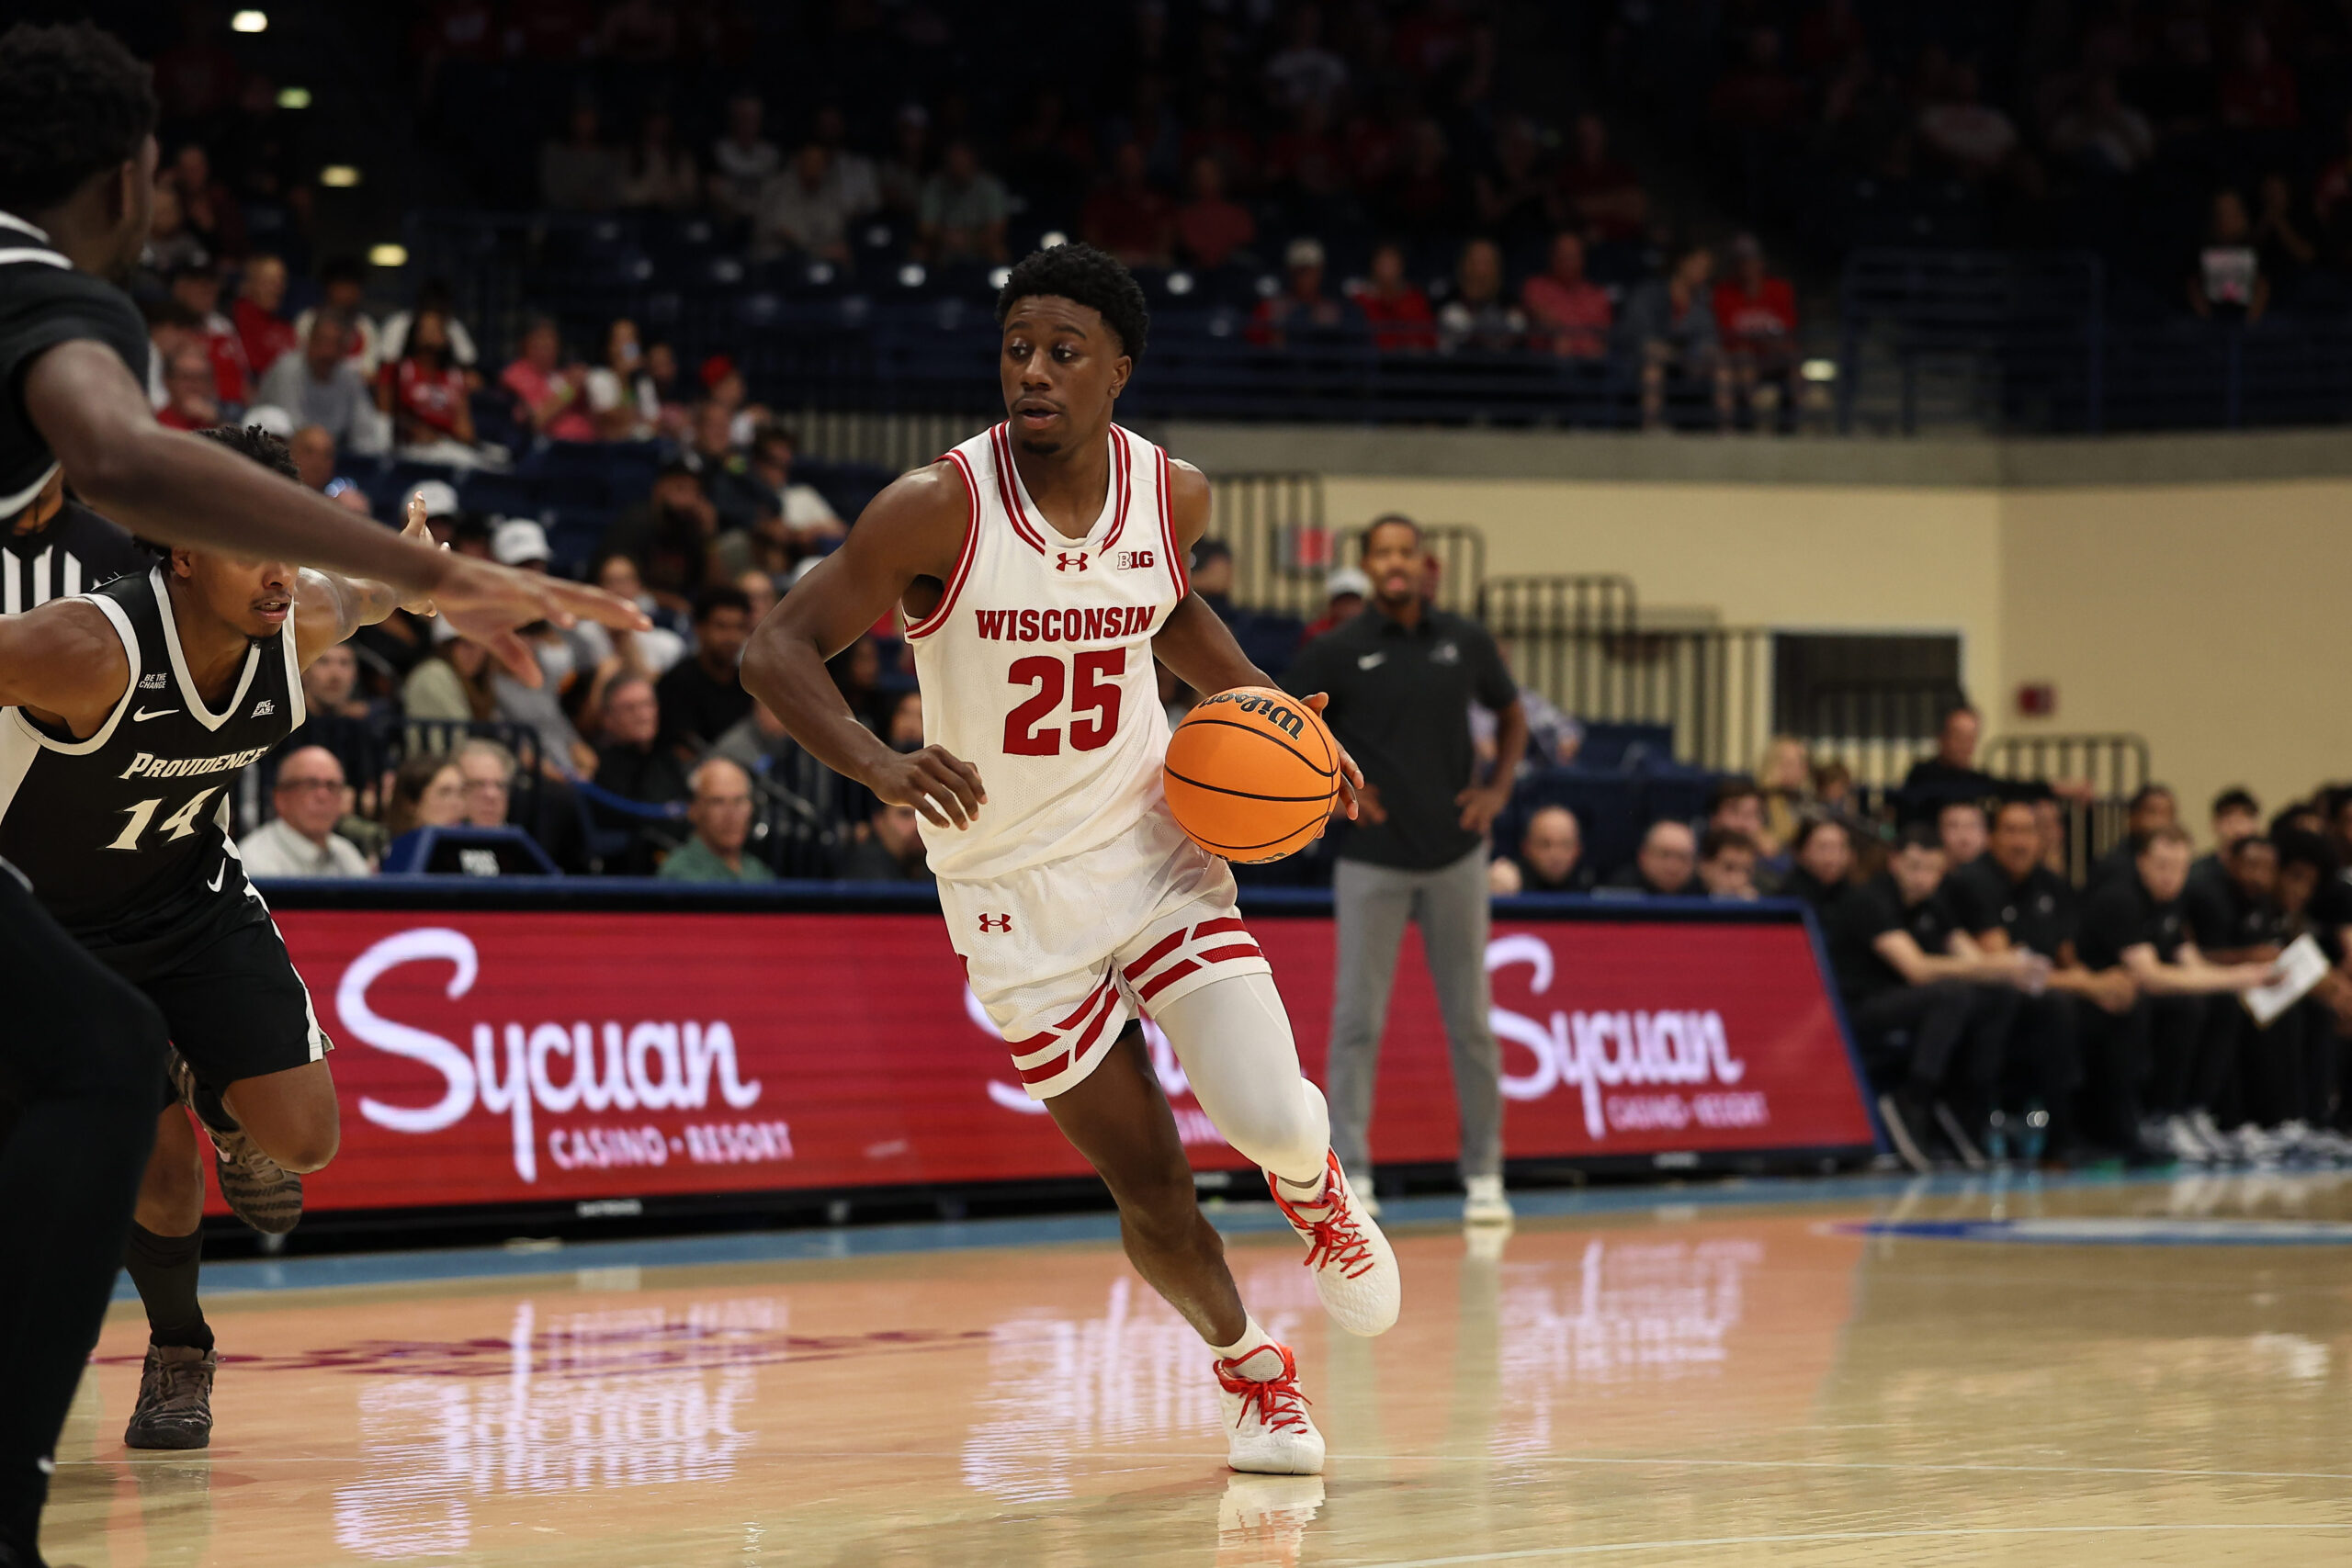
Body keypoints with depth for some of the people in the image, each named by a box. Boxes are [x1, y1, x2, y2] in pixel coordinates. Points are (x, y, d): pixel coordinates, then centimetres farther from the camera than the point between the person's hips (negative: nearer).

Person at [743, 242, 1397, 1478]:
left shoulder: (1172, 496, -6)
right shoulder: (938, 508, -19)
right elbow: (775, 650, -17)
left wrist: (1257, 702, 1)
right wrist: (880, 765, -34)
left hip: (1156, 848, 2)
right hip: (1015, 889, -2)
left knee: (1271, 1121, -17)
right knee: (1150, 1191, 2)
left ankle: (1312, 1188, 23)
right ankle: (1246, 1367, 34)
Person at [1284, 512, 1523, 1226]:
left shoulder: (1466, 640, 2)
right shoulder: (1336, 652, -5)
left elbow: (1510, 713, 18)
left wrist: (1498, 788, 4)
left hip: (1455, 853, 2)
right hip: (1373, 861, -2)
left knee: (1469, 1019, 6)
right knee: (1358, 1019, -5)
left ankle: (1483, 1172, 16)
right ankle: (1348, 1173, -1)